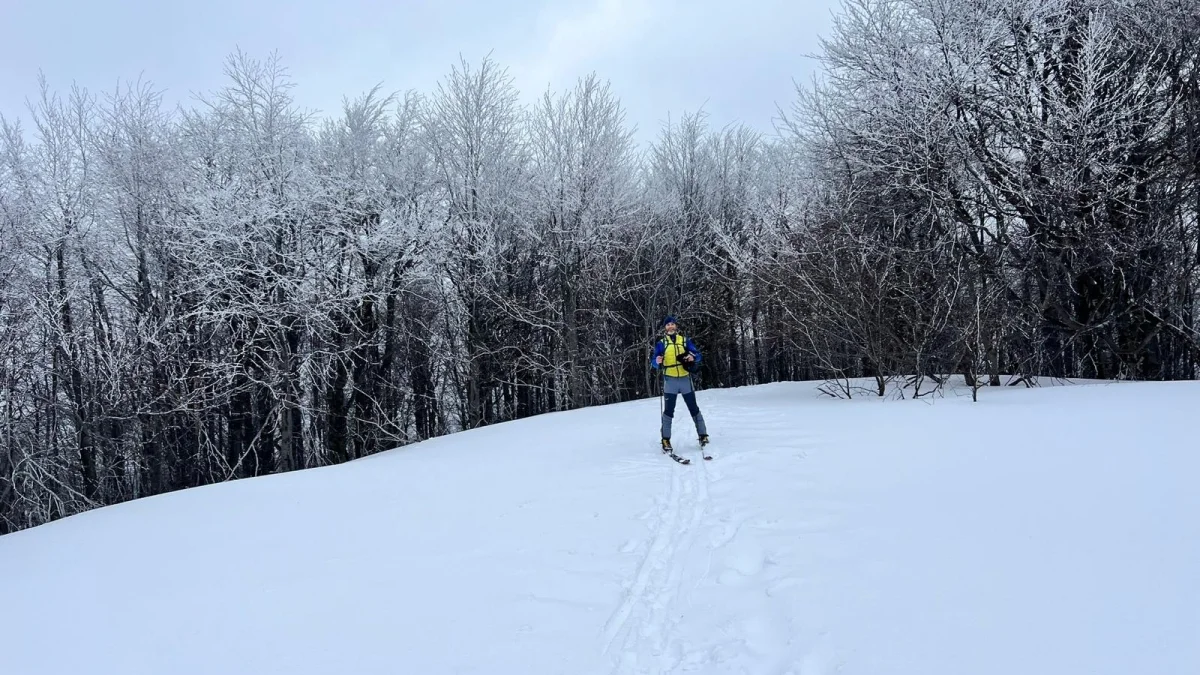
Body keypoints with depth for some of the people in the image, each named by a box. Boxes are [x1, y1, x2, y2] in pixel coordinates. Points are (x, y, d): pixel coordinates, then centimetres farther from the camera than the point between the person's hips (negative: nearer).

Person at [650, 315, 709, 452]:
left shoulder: (685, 340, 10)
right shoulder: (661, 343, 5)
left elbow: (697, 355, 6)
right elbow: (654, 362, -2)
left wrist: (693, 357, -18)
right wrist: (657, 362, -26)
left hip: (685, 379, 2)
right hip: (670, 380, -1)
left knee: (694, 408, 5)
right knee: (669, 410, -3)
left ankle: (703, 436, 12)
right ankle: (666, 440, 0)